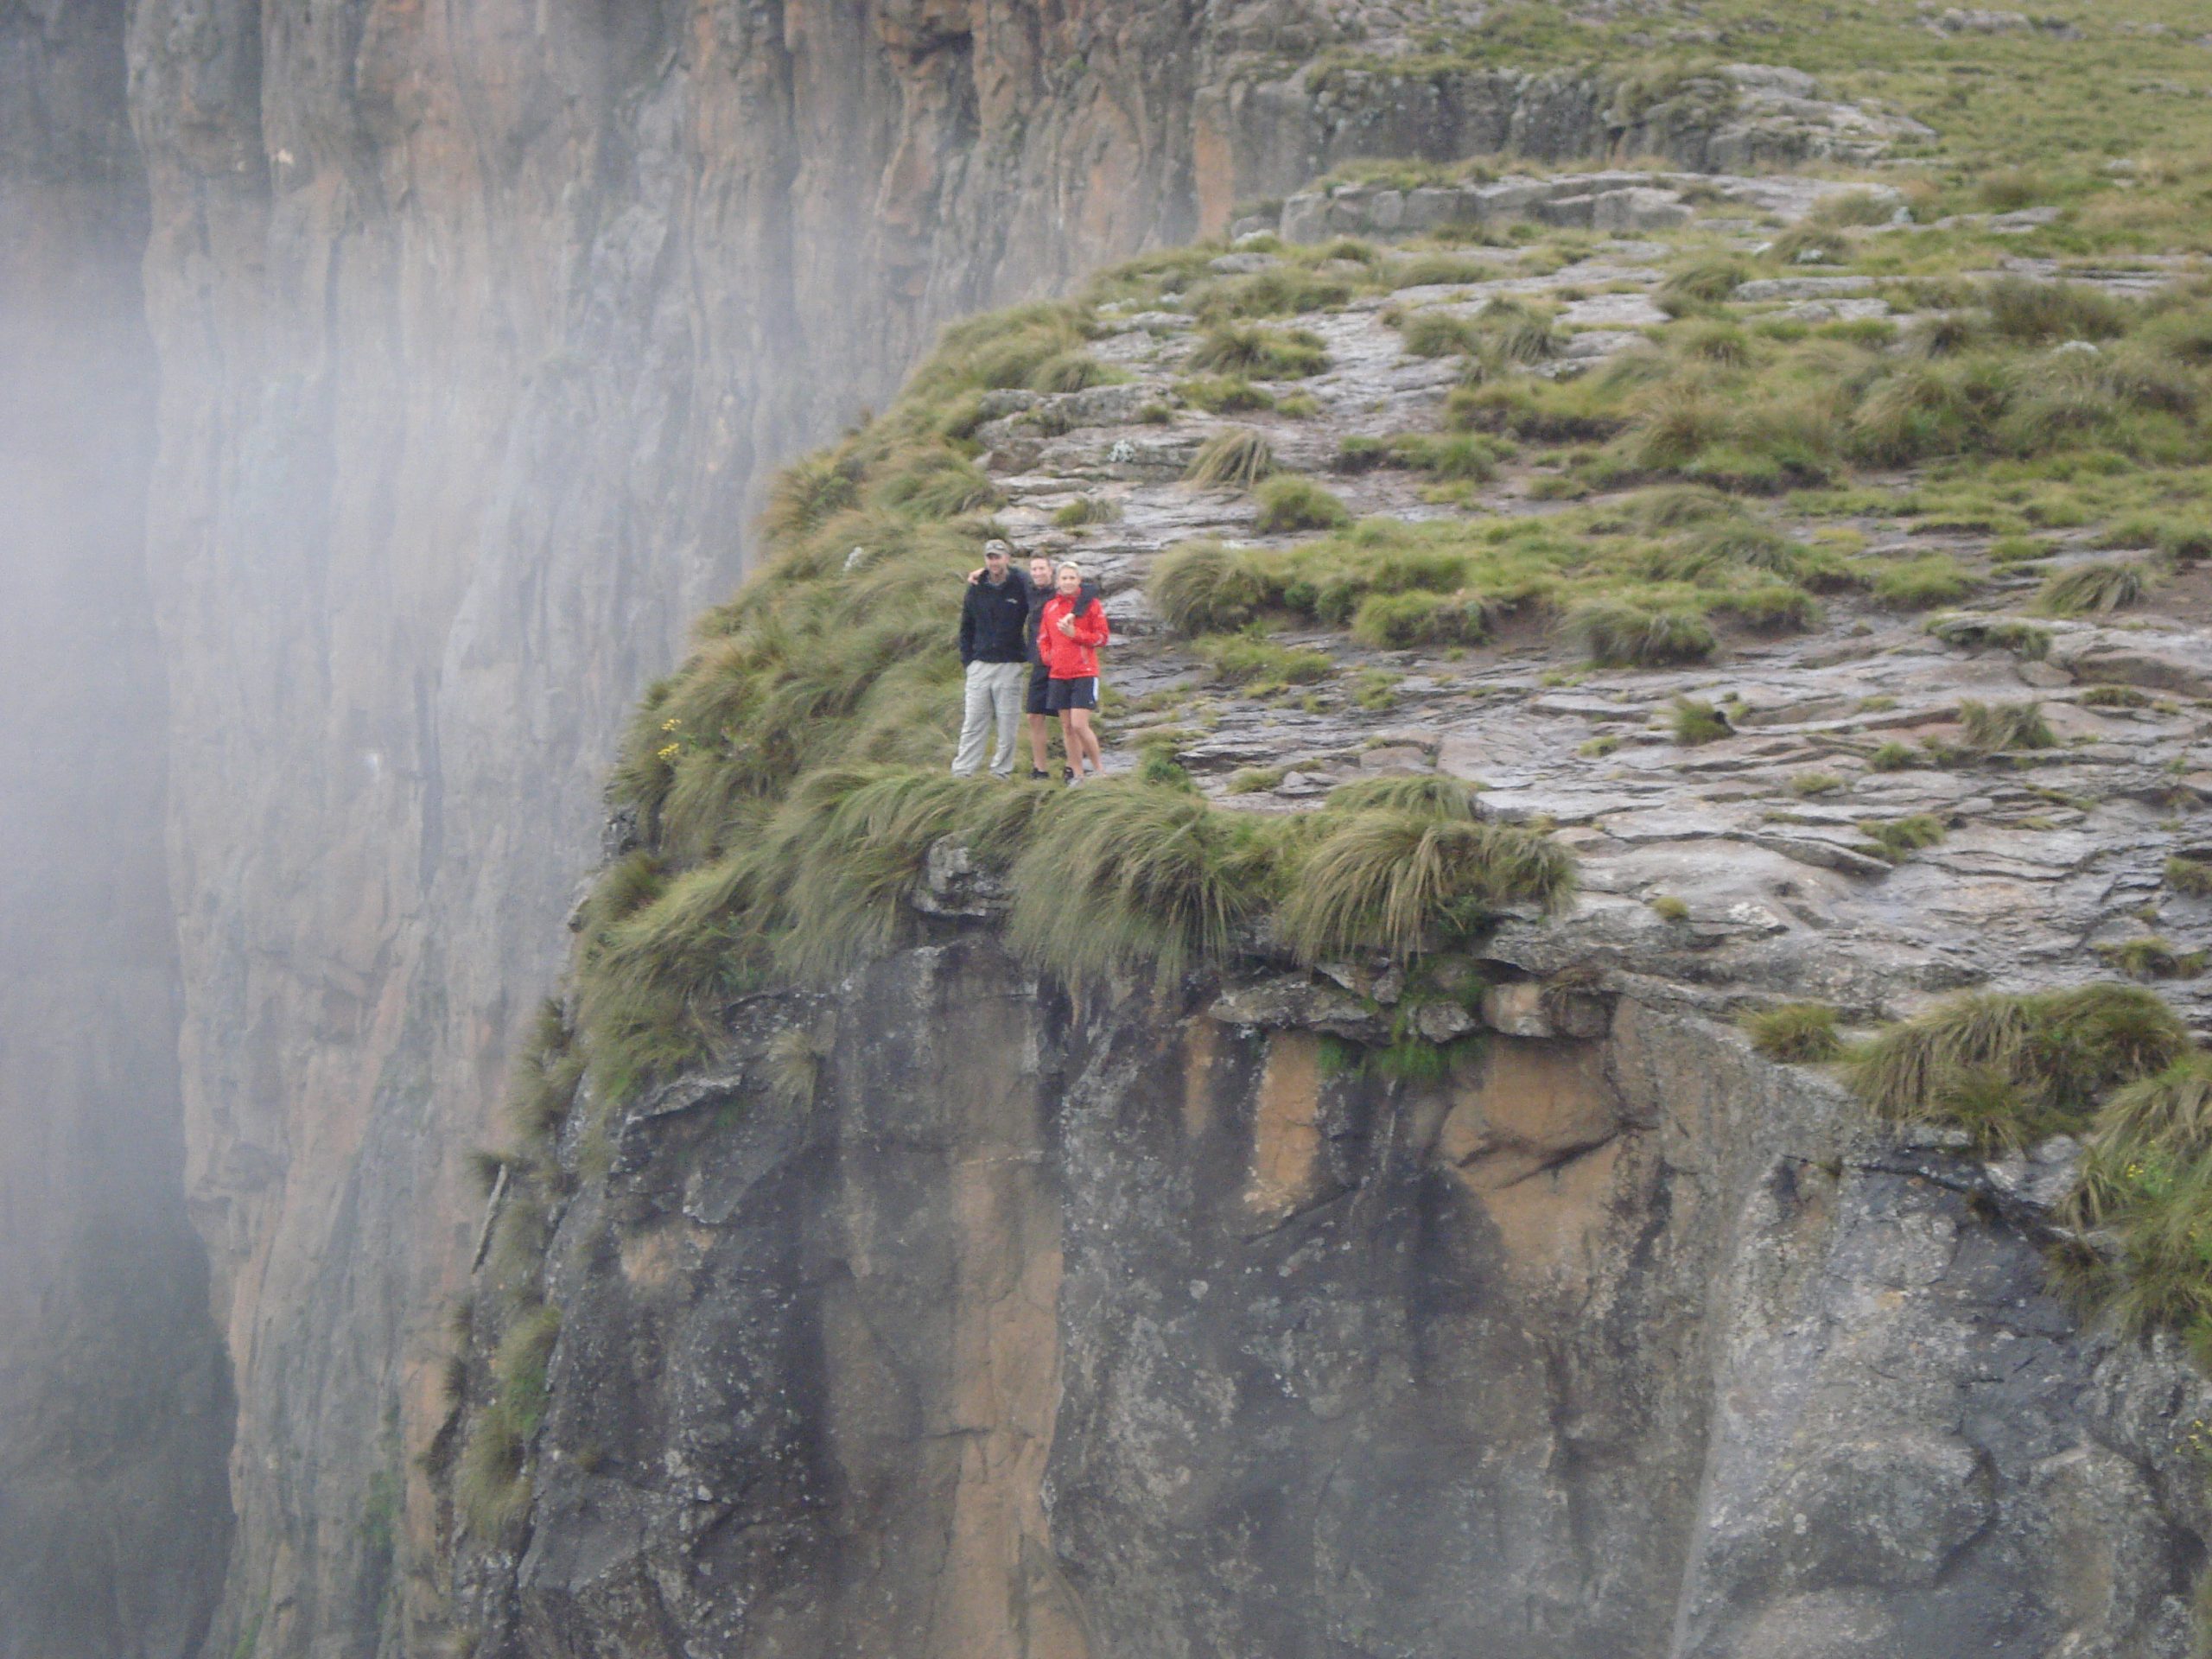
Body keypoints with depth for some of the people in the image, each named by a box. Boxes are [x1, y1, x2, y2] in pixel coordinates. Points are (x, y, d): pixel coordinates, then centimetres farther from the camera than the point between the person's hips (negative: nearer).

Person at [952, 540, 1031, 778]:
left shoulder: (1020, 586, -2)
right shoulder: (977, 588, 8)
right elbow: (966, 627, 15)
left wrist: (1029, 658, -1)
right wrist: (967, 659, 6)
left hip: (1010, 665, -2)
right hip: (980, 664, 2)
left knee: (1008, 723, 0)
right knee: (973, 722, 0)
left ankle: (1001, 770, 8)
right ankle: (962, 771, 0)